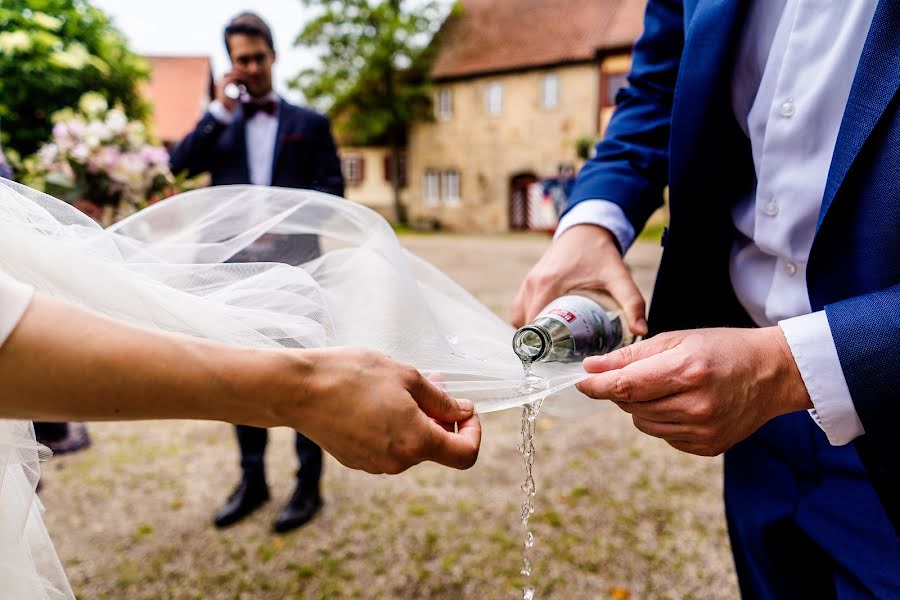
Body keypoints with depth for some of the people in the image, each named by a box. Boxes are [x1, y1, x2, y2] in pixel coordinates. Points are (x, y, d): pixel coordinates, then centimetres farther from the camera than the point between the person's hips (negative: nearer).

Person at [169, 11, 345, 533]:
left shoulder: (309, 123, 9)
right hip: (236, 268, 3)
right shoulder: (219, 125, 14)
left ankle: (309, 485, 15)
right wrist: (220, 112, -4)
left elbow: (332, 187, 1)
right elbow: (180, 164, -1)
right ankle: (252, 480, 25)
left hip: (293, 267, -3)